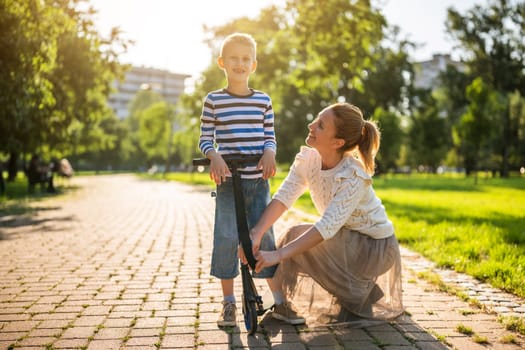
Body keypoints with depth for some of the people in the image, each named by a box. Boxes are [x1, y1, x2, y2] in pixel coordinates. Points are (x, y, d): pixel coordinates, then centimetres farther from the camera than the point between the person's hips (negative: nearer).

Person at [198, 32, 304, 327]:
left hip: (259, 180, 2)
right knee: (227, 238, -3)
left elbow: (270, 136, 11)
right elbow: (205, 139, 4)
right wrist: (214, 156, -16)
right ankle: (229, 303, 12)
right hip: (228, 180, -1)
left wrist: (269, 152, -11)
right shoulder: (214, 100, 3)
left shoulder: (263, 100, 8)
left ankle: (280, 300, 14)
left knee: (264, 236, 4)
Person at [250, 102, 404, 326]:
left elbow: (328, 227, -38)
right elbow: (284, 196, -20)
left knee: (298, 238, -22)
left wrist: (279, 254, -44)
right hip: (347, 238, 7)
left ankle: (358, 301, 0)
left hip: (375, 245, -7)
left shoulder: (354, 177, -32)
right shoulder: (308, 158, -13)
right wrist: (255, 233, -35)